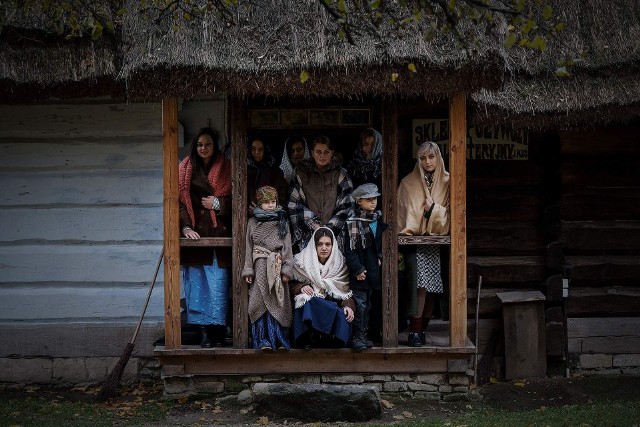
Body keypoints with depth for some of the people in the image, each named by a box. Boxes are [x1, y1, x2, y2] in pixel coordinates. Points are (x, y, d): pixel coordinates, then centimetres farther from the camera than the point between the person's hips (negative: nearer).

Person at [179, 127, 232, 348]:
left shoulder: (225, 169, 8)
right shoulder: (186, 170, 10)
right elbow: (181, 201, 3)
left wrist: (218, 203, -8)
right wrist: (186, 227, -9)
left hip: (219, 233, -1)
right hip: (195, 234, 1)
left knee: (218, 283, -5)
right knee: (198, 283, -1)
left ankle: (219, 330, 1)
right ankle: (205, 331, 3)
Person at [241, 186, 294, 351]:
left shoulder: (282, 222, 10)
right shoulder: (253, 222, 9)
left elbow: (287, 246, 5)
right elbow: (249, 247, 7)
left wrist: (287, 269, -4)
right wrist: (248, 269, 0)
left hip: (277, 265, 0)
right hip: (260, 267, 0)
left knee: (278, 301, -2)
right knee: (260, 301, -5)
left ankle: (280, 340, 3)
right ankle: (263, 340, -2)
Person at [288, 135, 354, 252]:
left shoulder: (340, 174, 7)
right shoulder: (302, 174, 8)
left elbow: (346, 206, 3)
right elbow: (294, 205, 4)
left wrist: (330, 229, -6)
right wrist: (313, 225, -6)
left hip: (334, 235, 0)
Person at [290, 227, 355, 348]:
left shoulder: (340, 264, 8)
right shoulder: (302, 261, 4)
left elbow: (346, 292, 7)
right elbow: (291, 285, 9)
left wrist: (348, 306, -14)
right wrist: (300, 288, -14)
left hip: (332, 307, 1)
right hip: (308, 306, -1)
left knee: (343, 318, -32)